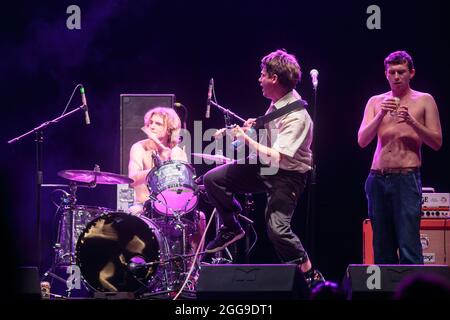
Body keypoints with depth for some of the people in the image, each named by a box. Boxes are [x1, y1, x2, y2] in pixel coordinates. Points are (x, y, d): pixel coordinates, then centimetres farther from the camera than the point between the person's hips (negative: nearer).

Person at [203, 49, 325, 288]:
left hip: (287, 175, -9)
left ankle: (311, 276, -7)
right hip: (265, 167, 9)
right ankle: (231, 228, 21)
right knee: (212, 179, 3)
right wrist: (255, 127, 3)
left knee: (277, 229, -22)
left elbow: (276, 158, -33)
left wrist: (246, 139, -25)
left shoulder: (295, 116, -28)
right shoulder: (278, 102, 0)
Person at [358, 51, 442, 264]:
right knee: (382, 247, 3)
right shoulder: (375, 102, 14)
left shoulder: (424, 101, 7)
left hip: (406, 177, -4)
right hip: (377, 179, 4)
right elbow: (362, 141, 5)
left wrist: (412, 122, -12)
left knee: (408, 246, -14)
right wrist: (381, 114, -10)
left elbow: (437, 142, 3)